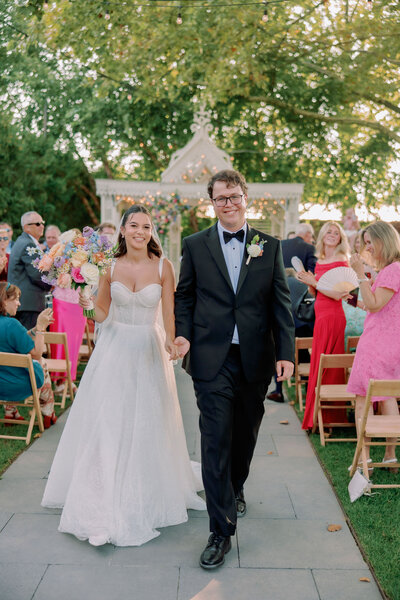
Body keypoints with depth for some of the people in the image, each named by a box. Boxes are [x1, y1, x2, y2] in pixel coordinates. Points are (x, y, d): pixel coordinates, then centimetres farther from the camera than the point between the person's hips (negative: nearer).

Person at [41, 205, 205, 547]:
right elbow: (101, 315, 4)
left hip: (148, 350, -1)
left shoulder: (163, 267, -4)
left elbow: (170, 313, -6)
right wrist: (88, 303, -16)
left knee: (147, 424, 7)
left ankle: (146, 498, 30)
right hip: (114, 349, 1)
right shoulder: (110, 266, 0)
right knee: (106, 422, 0)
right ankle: (105, 501, 15)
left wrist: (171, 340, -25)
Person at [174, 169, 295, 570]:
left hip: (255, 358, 2)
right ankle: (221, 531, 6)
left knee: (245, 434, 17)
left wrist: (286, 351, -4)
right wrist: (182, 334, -8)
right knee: (215, 442, -3)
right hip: (212, 359, -2)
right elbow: (184, 295, 8)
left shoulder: (269, 246, 5)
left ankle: (235, 489, 45)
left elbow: (281, 301, 3)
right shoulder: (195, 245, 3)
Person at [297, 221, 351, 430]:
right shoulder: (320, 262, 14)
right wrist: (309, 282, -1)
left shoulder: (341, 262, -9)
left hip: (332, 317, -8)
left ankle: (325, 416, 6)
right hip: (321, 316, 8)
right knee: (318, 365, 10)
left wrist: (313, 281, -15)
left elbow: (338, 294, -18)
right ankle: (318, 415, 18)